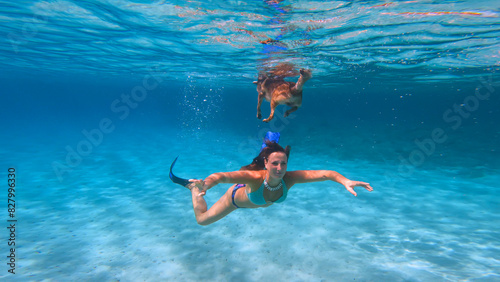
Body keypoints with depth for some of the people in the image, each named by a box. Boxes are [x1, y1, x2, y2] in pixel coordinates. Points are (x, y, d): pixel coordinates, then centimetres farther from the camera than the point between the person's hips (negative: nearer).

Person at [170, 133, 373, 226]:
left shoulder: (289, 178, -40)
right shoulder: (255, 177, -49)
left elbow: (326, 173, -46)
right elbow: (219, 176, -57)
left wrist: (345, 182, -64)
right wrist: (204, 185, -77)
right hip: (237, 197, -3)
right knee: (202, 219, 14)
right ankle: (192, 185, 34)